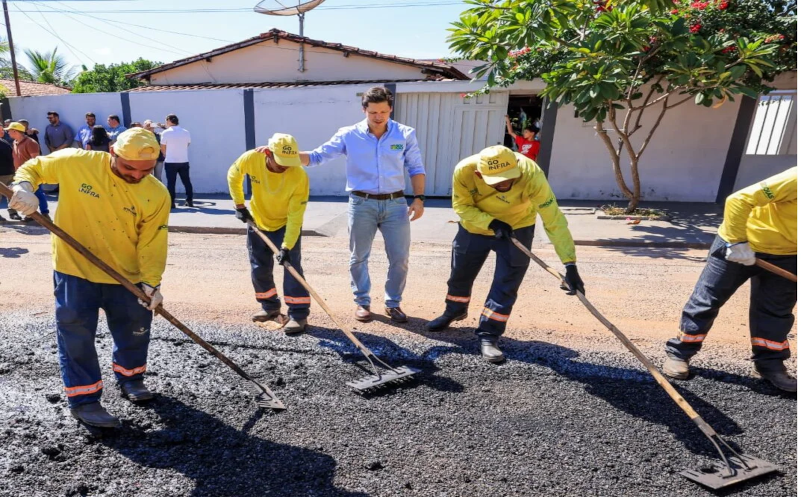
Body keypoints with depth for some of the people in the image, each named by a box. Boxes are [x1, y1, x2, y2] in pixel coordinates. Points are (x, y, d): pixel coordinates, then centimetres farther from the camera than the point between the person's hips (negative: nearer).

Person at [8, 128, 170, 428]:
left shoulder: (157, 195, -14)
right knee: (76, 334, 4)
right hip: (75, 268, -1)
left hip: (126, 274, 1)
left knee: (135, 328, 14)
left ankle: (130, 376, 41)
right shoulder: (74, 162, -14)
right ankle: (84, 399, 20)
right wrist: (24, 187, -19)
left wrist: (150, 282, -21)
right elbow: (33, 168, 3)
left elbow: (152, 243, -12)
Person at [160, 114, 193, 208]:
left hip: (171, 162, -3)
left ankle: (171, 202, 2)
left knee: (171, 183, 2)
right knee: (186, 181, 11)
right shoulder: (186, 132, 3)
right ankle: (190, 201, 13)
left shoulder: (165, 133, -6)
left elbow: (163, 148, 0)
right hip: (184, 161, 3)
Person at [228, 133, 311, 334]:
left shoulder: (299, 176, -32)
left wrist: (287, 246, -31)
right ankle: (270, 307, 29)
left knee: (291, 266, -12)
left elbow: (295, 216, -28)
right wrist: (240, 205, -3)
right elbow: (233, 176, -1)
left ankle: (299, 314, -2)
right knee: (259, 268, 10)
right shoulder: (251, 159, -25)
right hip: (258, 222, 4)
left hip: (287, 225, -3)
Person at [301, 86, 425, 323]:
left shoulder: (406, 134, 1)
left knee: (399, 257, 3)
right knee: (359, 256, 9)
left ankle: (393, 303, 23)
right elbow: (317, 156, -2)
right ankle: (362, 302, 28)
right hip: (362, 204, 0)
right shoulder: (348, 135, -2)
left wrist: (419, 198, -5)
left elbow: (416, 168, 7)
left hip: (395, 203, 1)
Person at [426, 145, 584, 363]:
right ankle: (454, 311, 47)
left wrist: (570, 264, -42)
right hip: (475, 226, 2)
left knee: (506, 285, -6)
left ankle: (488, 336, 11)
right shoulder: (464, 170, -33)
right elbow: (461, 206, -17)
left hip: (516, 228, -2)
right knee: (460, 274, 18)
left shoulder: (532, 175, -38)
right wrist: (491, 223, -32)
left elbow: (554, 220, -37)